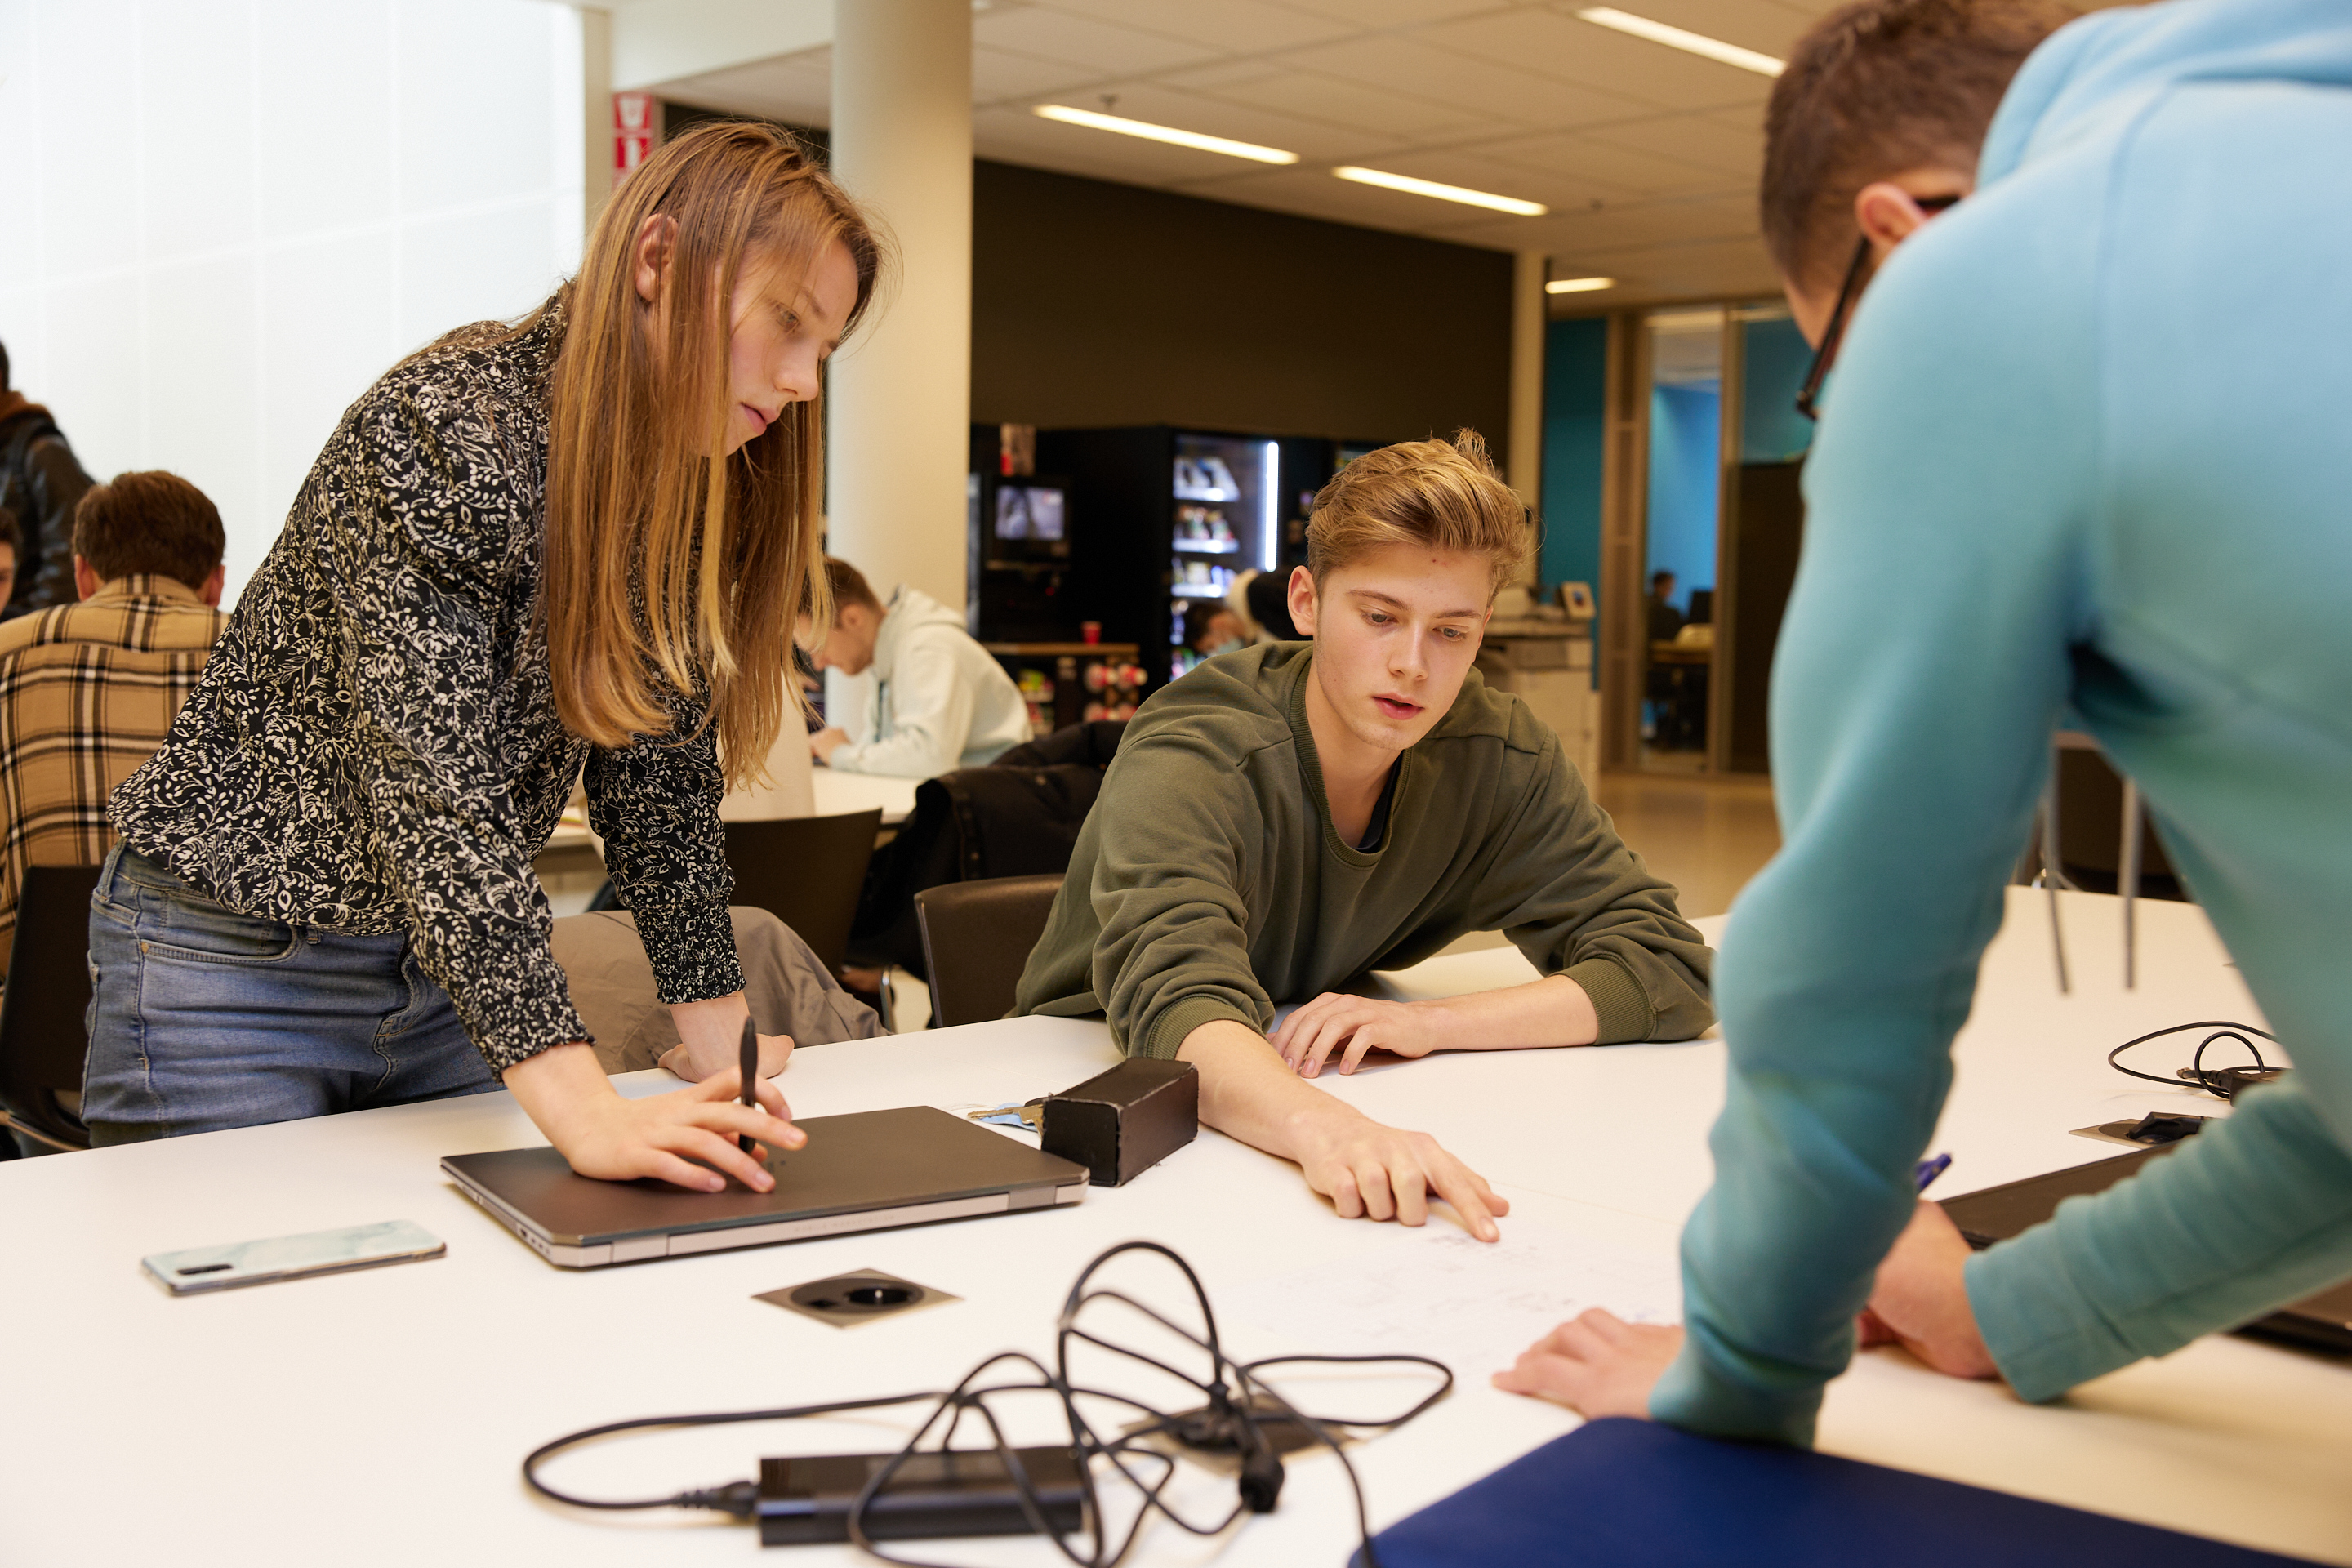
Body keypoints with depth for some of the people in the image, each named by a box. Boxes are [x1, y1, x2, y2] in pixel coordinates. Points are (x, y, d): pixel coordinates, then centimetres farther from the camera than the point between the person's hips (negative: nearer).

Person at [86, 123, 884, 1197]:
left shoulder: (686, 490, 0)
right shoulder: (445, 432, -25)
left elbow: (658, 778, 2)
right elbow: (434, 787, -33)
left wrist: (712, 1021, -6)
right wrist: (580, 1103, -39)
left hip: (456, 972, 7)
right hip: (235, 965, -7)